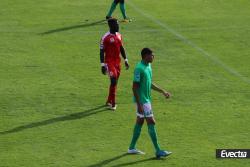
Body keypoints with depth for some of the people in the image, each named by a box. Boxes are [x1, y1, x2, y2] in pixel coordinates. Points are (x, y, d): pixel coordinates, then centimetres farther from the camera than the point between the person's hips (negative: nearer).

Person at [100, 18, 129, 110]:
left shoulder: (119, 36, 8)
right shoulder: (105, 38, -14)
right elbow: (102, 52, -12)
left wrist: (126, 60, 16)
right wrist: (103, 65, -15)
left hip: (117, 61, 7)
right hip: (109, 62, -7)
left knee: (115, 82, 12)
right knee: (113, 81, -14)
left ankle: (109, 101, 26)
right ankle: (113, 103, -6)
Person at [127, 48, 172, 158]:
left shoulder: (148, 66, 9)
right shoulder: (139, 69, -21)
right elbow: (135, 87, -20)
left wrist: (162, 91, 16)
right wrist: (139, 105, -22)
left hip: (147, 99, 10)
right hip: (142, 101, -10)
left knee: (140, 122, 14)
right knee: (151, 123, -7)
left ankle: (132, 148, 22)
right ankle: (158, 151, -3)